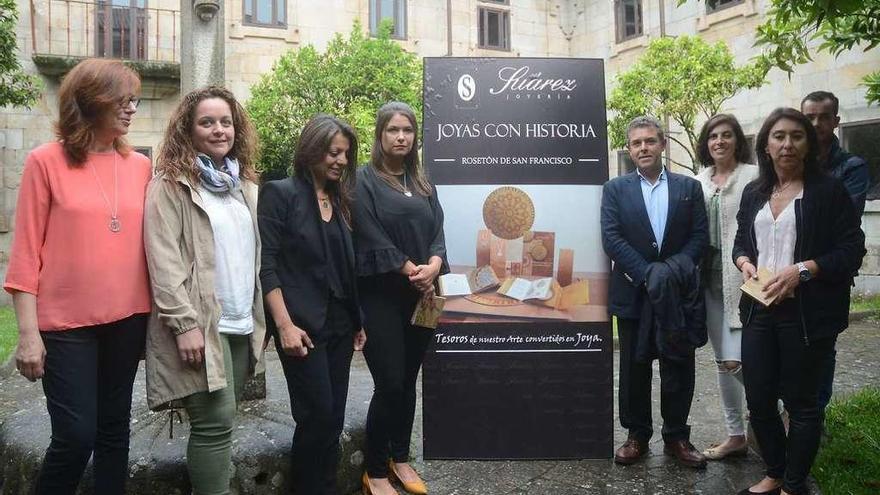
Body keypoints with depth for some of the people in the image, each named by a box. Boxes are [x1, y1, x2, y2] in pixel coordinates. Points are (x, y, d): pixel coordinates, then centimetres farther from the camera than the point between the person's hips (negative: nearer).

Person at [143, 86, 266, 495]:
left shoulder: (243, 184, 16)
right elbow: (164, 260, -13)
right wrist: (184, 323, -19)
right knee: (216, 420, -8)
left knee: (218, 419, 12)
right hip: (201, 323, -6)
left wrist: (258, 315, 15)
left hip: (242, 323, 7)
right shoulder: (170, 185, -4)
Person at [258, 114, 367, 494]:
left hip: (340, 323, 6)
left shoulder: (342, 200, 13)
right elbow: (267, 264, -11)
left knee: (334, 416, 11)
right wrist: (285, 324, -18)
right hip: (303, 324, -6)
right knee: (317, 415, -4)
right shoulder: (280, 193, -5)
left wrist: (358, 320, 14)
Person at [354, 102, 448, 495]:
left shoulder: (423, 184, 15)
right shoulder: (364, 181, -3)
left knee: (408, 381, 12)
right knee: (389, 385, -5)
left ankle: (400, 459, 27)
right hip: (382, 297, -5)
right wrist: (413, 272, -14)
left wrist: (433, 267, -13)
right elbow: (373, 239, -12)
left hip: (421, 297, 6)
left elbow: (437, 233, 7)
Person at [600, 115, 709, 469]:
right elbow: (611, 238, -7)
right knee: (634, 368, 9)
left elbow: (700, 237, 1)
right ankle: (637, 435, 23)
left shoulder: (689, 187, 7)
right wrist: (648, 273, -16)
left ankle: (677, 436, 24)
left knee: (679, 369, 9)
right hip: (633, 294, -1)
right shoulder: (615, 189, 3)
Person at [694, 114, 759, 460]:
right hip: (710, 277, 6)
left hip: (742, 278, -5)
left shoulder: (754, 176, -4)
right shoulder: (698, 181, 11)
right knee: (722, 361, 11)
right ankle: (736, 435, 24)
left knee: (736, 360, -12)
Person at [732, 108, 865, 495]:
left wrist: (802, 270, -20)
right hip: (759, 309, 5)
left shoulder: (829, 191, -5)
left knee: (801, 401, 7)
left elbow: (851, 251, -8)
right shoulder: (753, 193, 11)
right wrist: (745, 263, -3)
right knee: (757, 398, 10)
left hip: (807, 314, -5)